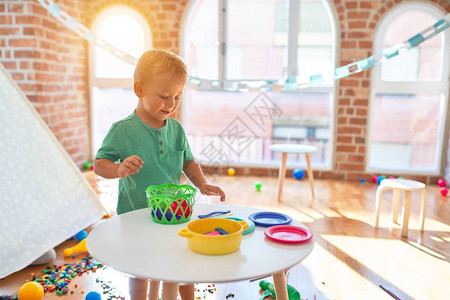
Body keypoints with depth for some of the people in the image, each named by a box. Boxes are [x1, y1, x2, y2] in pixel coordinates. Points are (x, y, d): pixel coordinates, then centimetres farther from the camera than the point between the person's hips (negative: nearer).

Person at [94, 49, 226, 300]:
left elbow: (188, 161, 9)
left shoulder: (176, 129, -1)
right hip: (135, 215, -4)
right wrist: (119, 169, -33)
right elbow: (99, 164, -13)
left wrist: (202, 183, -7)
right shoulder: (123, 130, -15)